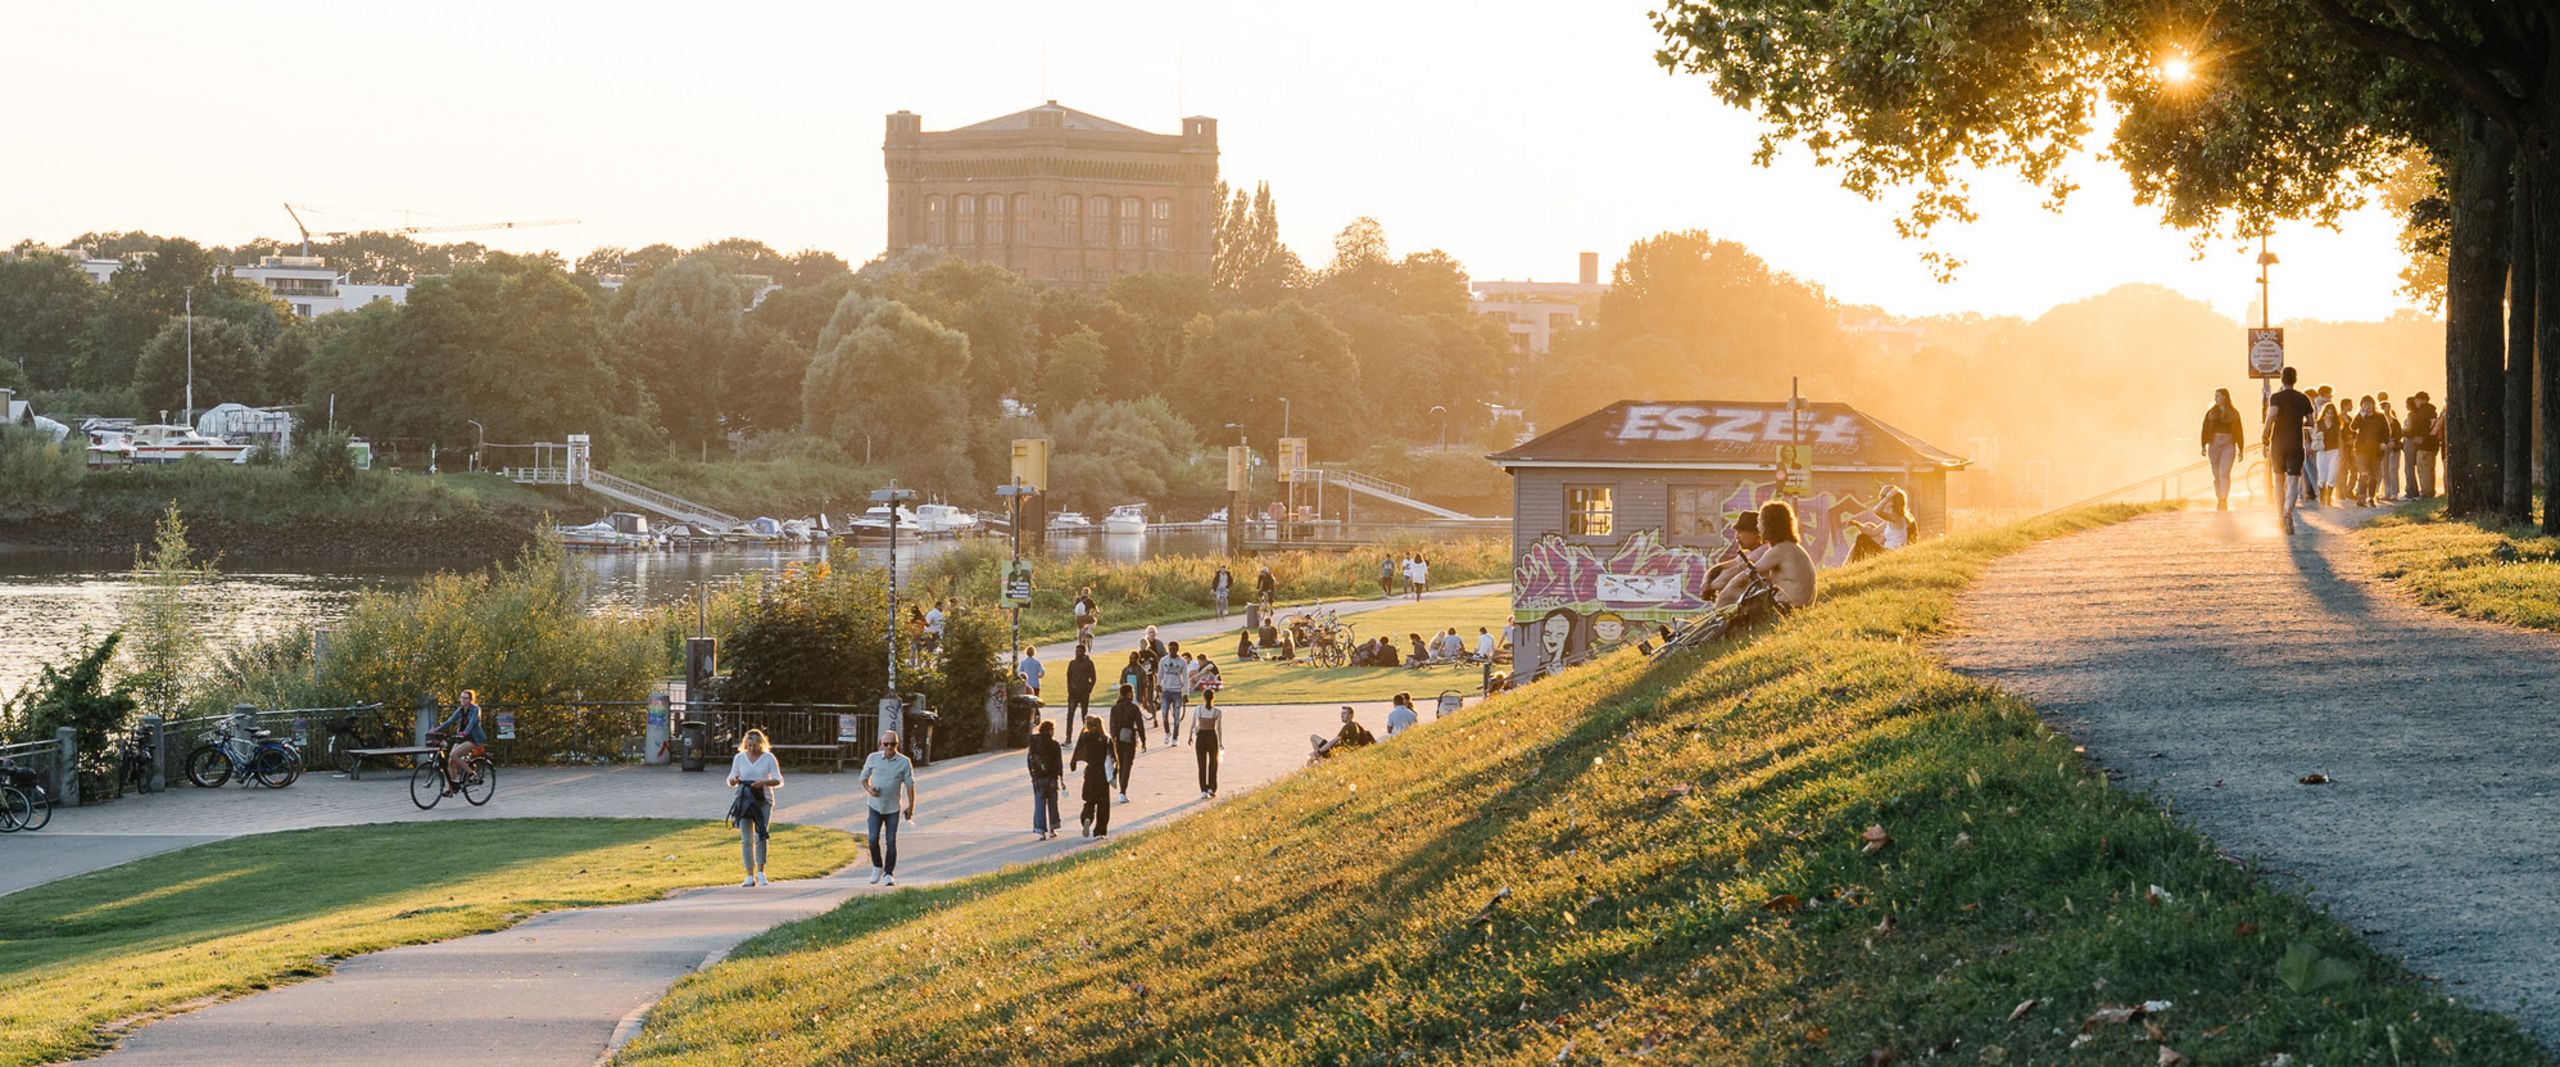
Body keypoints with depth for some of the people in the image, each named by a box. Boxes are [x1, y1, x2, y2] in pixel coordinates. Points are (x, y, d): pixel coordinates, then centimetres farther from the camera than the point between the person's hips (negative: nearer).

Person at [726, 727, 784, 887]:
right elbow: (731, 782, 12)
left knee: (761, 836, -13)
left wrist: (765, 782, -19)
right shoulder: (739, 758, 9)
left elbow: (778, 781, 1)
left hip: (763, 801, -2)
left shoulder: (768, 758, 3)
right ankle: (750, 876, 2)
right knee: (746, 839, -2)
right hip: (744, 801, 2)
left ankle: (760, 873, -5)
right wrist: (734, 780, -12)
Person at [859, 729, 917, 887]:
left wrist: (910, 806, -1)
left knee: (891, 842, -1)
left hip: (893, 809, -1)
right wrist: (869, 789, -10)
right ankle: (877, 866, 15)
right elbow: (864, 777, 10)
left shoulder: (904, 762, -6)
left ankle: (889, 874, 10)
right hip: (875, 806, 1)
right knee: (873, 839, -9)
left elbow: (910, 785, 0)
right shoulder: (873, 758, -3)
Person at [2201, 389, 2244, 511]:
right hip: (2214, 445, 3)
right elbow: (2205, 430, 6)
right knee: (2217, 475, 5)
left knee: (2224, 473, -17)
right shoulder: (2211, 413, 9)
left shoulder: (2234, 413, 6)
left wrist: (2240, 450, 7)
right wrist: (2203, 446, -3)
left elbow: (2239, 432, 8)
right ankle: (2220, 500, 15)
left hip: (2229, 445, -3)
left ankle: (2224, 500, -20)